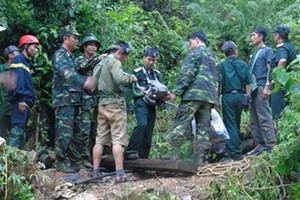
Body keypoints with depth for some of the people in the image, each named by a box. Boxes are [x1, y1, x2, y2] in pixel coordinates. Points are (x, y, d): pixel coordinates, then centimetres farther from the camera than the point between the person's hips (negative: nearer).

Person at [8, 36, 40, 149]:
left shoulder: (26, 63, 26)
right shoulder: (18, 59, -2)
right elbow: (17, 80, -15)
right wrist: (20, 99, -23)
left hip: (26, 102, 10)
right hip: (20, 102, -10)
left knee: (22, 132, 8)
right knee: (17, 130, -17)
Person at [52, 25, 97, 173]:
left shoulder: (71, 56, 21)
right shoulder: (59, 55, -9)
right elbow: (66, 73, -27)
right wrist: (84, 81, -40)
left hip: (74, 101, 9)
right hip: (64, 101, -9)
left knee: (77, 134, 12)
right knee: (64, 133, -8)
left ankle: (75, 161, 19)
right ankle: (61, 163, -1)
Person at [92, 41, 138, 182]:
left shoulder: (100, 64, 20)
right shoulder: (114, 62, -7)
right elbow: (120, 79, -23)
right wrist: (132, 78, -5)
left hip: (102, 103, 8)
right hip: (115, 103, -8)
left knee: (100, 139, 9)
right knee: (118, 139, -7)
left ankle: (95, 172, 10)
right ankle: (119, 174, -9)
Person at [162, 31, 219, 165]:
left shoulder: (195, 53, 1)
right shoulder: (213, 57, 25)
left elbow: (186, 74, -10)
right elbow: (216, 79, 27)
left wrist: (176, 91, -9)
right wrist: (215, 97, 27)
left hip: (194, 93, -7)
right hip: (210, 96, 7)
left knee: (181, 123, -7)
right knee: (203, 127, 4)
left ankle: (175, 153, -13)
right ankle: (200, 157, 1)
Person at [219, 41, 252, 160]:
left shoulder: (222, 65, -1)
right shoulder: (243, 65, 5)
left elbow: (218, 83, -3)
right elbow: (248, 84, 3)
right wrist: (248, 99, 9)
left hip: (228, 96, -3)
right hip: (240, 96, 3)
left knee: (230, 125, 0)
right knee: (236, 124, 17)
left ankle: (235, 153, -6)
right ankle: (237, 147, 25)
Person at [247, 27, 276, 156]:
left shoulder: (267, 50, 2)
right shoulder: (255, 54, 25)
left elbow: (270, 69, -9)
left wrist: (267, 86, -18)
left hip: (261, 88, -8)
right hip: (253, 89, 8)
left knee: (264, 117, -12)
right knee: (254, 119, 6)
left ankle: (270, 143, -13)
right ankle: (259, 144, 8)